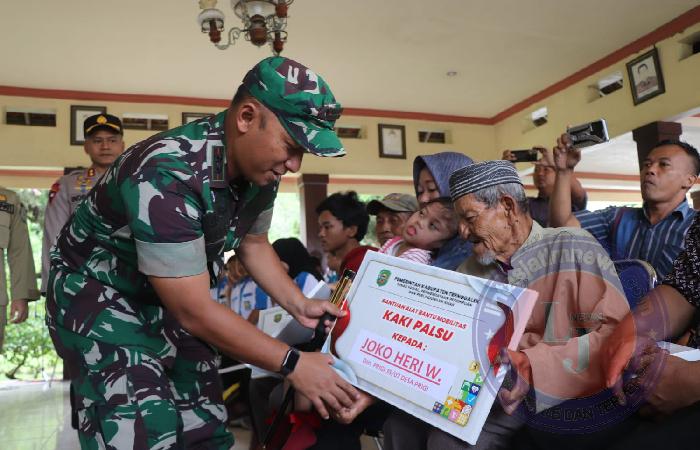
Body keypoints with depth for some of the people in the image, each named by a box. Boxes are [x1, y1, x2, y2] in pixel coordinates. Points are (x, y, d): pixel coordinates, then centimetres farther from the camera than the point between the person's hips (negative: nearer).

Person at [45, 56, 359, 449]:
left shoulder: (258, 166, -11)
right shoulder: (168, 175, -35)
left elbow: (253, 242, 7)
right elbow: (194, 311, -32)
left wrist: (299, 304, -6)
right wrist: (292, 365, -27)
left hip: (173, 295, 7)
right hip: (99, 293, -6)